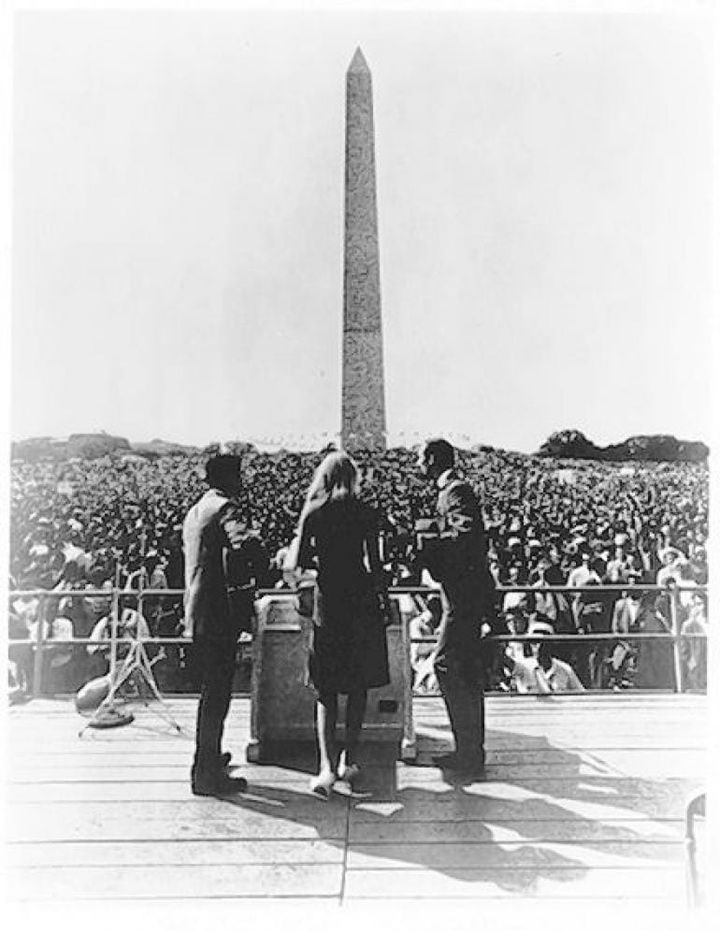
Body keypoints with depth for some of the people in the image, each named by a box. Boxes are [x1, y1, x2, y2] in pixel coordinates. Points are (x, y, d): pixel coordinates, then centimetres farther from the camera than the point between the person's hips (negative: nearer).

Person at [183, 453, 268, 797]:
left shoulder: (194, 511, 15)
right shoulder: (225, 509, -15)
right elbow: (248, 546, -33)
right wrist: (256, 572, -14)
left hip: (197, 614, 9)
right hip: (219, 614, -9)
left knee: (211, 689, 21)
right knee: (216, 694, -1)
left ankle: (208, 757, 35)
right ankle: (207, 775, 7)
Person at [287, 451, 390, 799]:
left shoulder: (312, 513, -1)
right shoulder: (366, 513, -3)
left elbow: (295, 564, -3)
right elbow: (374, 565, -5)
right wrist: (384, 600, 7)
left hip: (327, 603, 0)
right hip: (361, 603, 0)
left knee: (326, 689, 8)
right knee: (359, 684, 14)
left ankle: (327, 767, -2)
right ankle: (349, 760, 21)